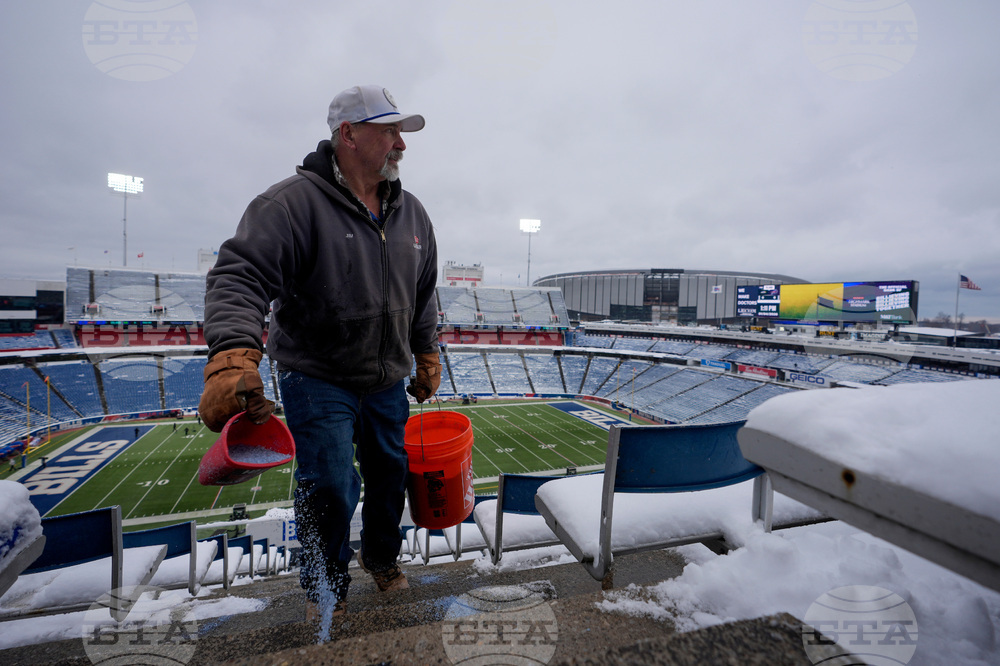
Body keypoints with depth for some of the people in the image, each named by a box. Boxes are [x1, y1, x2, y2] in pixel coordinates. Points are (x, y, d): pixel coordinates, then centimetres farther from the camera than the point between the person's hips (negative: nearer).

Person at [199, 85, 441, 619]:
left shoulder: (412, 213, 5)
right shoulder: (295, 202, -15)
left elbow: (423, 295, 13)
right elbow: (240, 276, -23)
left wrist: (427, 354, 14)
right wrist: (233, 357, -38)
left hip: (387, 380, 6)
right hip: (317, 378, -5)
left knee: (390, 475, 17)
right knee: (329, 489, -2)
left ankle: (381, 558, 47)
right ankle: (324, 589, 32)